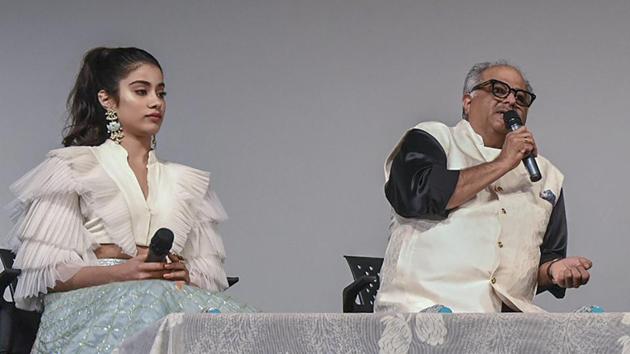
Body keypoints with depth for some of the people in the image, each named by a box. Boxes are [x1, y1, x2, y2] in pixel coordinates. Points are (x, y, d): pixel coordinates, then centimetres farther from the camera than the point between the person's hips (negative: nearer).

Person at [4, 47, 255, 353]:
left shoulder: (186, 181, 24)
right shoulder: (73, 168, 9)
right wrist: (121, 272, -16)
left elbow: (210, 270, 19)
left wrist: (185, 273, -7)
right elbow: (45, 271, 0)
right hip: (91, 301, -4)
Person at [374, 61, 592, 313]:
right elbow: (415, 195, -10)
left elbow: (547, 254, 28)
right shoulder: (432, 139, 12)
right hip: (425, 305, -4)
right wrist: (502, 164, -2)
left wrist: (553, 269, 2)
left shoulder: (547, 176, 25)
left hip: (508, 314, 5)